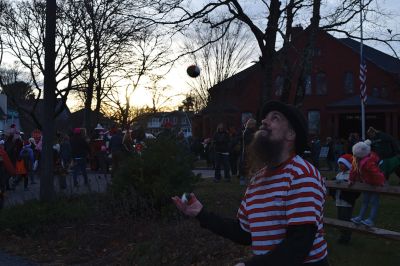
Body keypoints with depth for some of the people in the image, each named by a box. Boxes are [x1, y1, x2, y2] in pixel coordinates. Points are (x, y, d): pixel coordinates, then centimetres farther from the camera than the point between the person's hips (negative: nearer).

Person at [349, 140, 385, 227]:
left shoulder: (369, 162, -34)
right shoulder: (356, 160, -6)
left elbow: (376, 173, -34)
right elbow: (354, 170, 7)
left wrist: (381, 183, -27)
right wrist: (351, 180, 12)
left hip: (375, 184, -9)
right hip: (366, 183, 9)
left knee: (374, 202, -5)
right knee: (365, 201, 12)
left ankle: (371, 220, -8)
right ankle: (360, 217, 16)